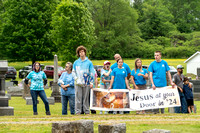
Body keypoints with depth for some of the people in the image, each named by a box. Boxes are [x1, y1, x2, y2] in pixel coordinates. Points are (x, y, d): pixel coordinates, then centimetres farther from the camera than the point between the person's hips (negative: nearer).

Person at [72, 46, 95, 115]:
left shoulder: (89, 62, 6)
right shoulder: (76, 62, 10)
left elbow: (92, 73, 4)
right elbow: (73, 72, 12)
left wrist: (91, 82, -3)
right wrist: (76, 78, -5)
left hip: (86, 83, -1)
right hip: (78, 83, 1)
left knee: (86, 98, 2)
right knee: (78, 98, -3)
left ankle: (87, 111, 7)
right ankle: (78, 111, 0)